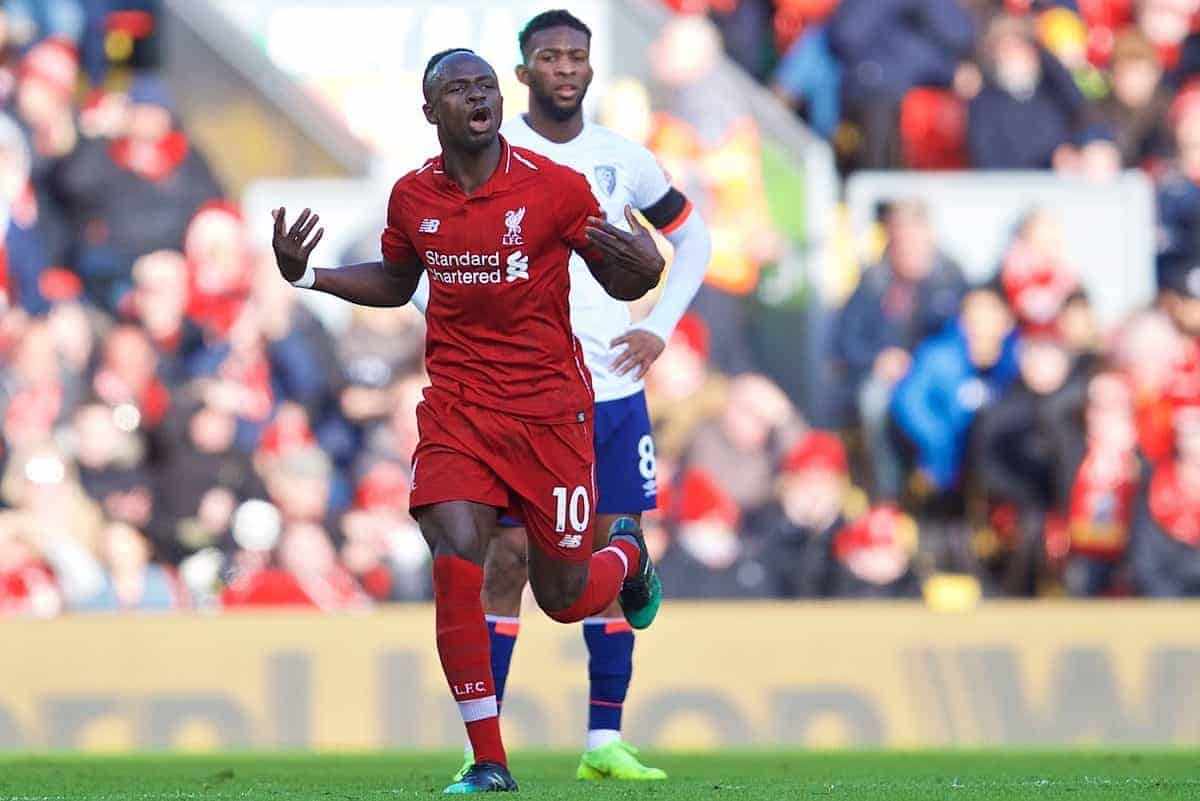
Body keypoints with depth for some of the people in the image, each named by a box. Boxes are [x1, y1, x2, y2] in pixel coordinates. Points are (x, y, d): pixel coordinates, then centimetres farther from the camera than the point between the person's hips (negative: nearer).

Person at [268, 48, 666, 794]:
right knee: (455, 563, -18)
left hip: (550, 406, -2)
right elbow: (397, 283, 21)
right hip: (457, 406, 2)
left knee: (564, 597, 6)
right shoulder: (413, 197, 2)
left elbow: (620, 284, 0)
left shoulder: (555, 187, -8)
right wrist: (308, 275, 7)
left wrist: (646, 268, -24)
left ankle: (628, 555, 45)